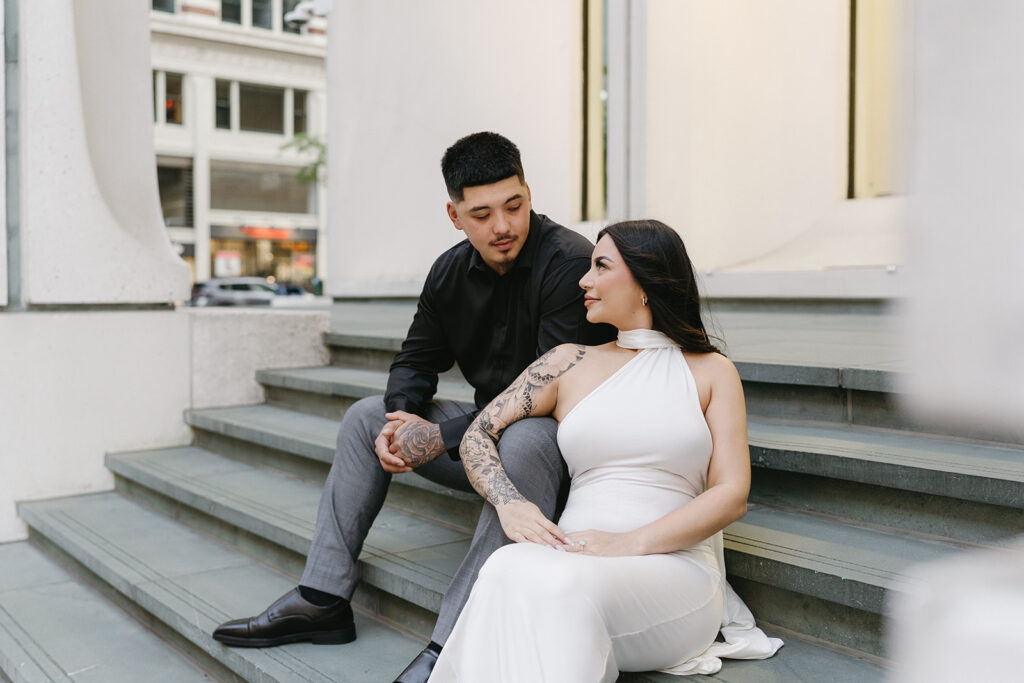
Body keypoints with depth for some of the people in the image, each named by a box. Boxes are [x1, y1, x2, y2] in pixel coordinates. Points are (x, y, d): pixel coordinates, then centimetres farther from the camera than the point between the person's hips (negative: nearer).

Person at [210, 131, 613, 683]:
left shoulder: (570, 262, -20)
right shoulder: (451, 271, 3)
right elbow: (416, 360, 12)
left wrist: (444, 437, -23)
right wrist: (400, 419, -12)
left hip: (563, 437, -7)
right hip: (489, 427, 8)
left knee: (524, 443, -40)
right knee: (367, 416, 5)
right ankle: (321, 600, 2)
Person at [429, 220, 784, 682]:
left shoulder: (711, 371, 10)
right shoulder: (570, 363, 17)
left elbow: (732, 495, 0)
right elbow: (478, 435, 13)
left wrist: (629, 544, -14)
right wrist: (511, 505, -9)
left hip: (675, 569, -2)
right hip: (576, 558, 2)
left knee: (564, 586, -36)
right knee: (507, 572, -34)